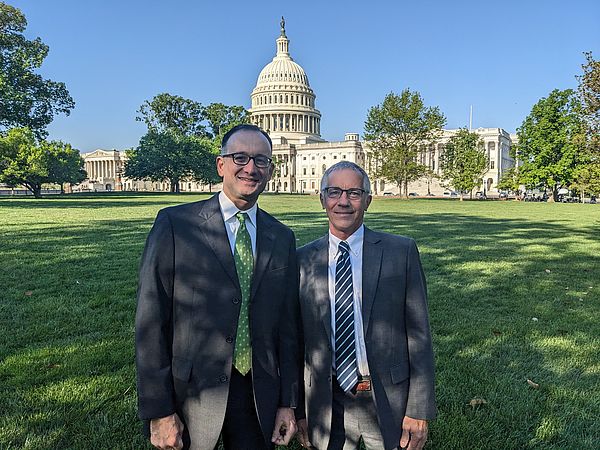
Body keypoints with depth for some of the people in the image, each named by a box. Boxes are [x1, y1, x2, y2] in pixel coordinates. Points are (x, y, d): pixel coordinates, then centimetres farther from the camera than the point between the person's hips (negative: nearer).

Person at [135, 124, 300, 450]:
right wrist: (159, 411, -10)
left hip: (261, 397, 3)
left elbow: (288, 325, 6)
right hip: (191, 395, -3)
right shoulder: (174, 224, -9)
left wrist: (288, 402, 6)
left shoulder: (283, 238, 3)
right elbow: (150, 322, -10)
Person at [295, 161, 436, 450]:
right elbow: (296, 340, 2)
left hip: (389, 403, -1)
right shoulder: (303, 260, -2)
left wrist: (419, 410, -6)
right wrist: (298, 409, 5)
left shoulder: (401, 251, -7)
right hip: (327, 406, 1)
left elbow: (418, 334, -5)